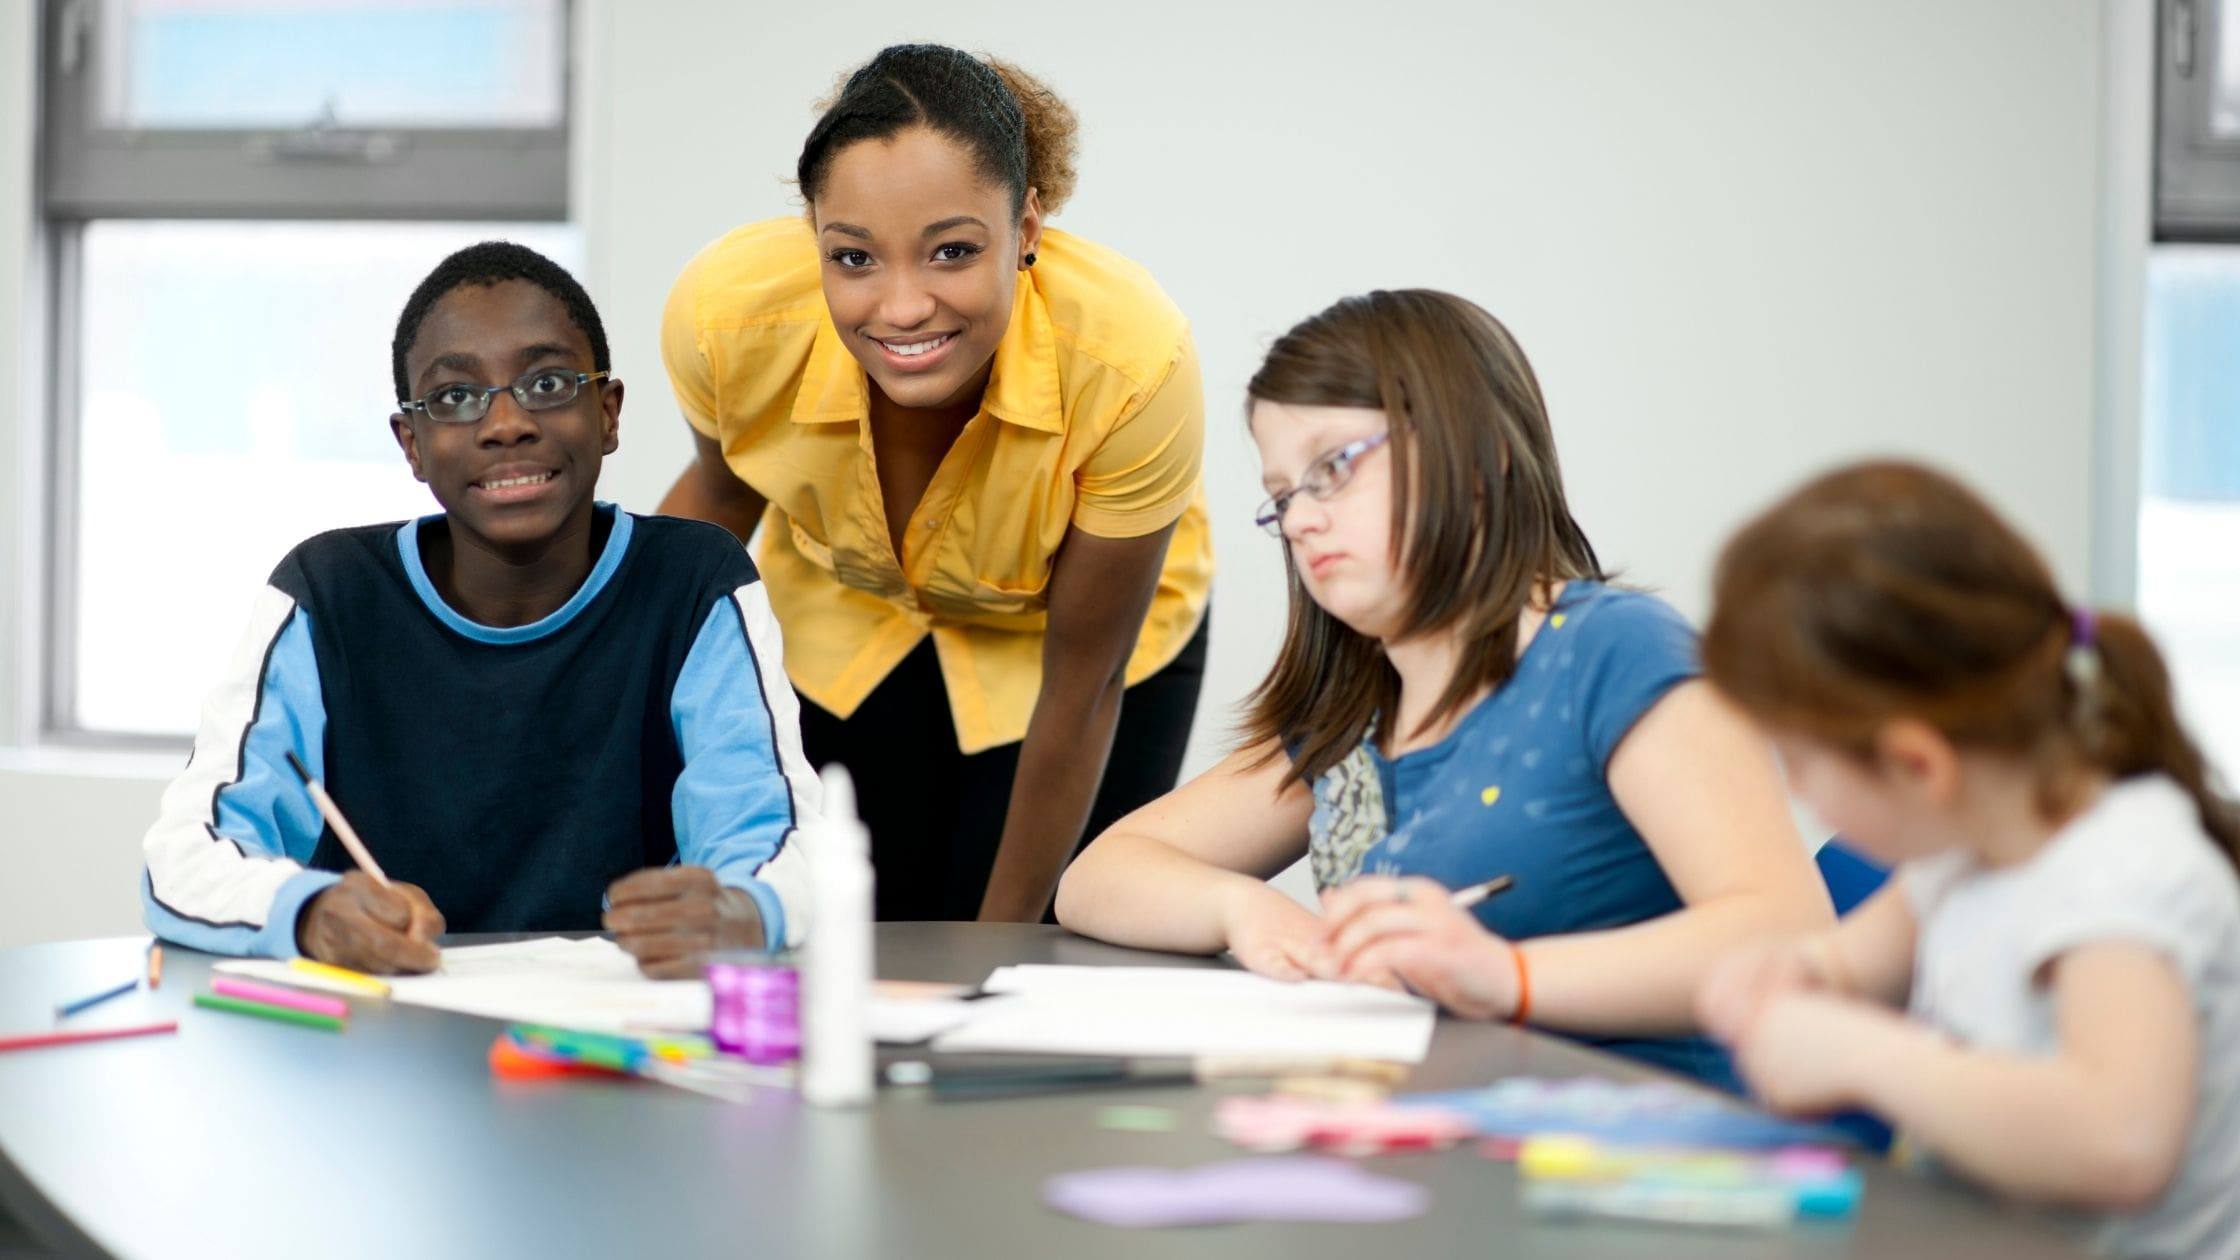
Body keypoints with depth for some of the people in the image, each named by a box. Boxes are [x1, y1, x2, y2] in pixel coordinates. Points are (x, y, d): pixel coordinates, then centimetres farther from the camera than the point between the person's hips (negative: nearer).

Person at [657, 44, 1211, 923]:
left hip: (1072, 628, -2)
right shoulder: (727, 313, -33)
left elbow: (1080, 689, -24)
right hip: (855, 623, 2)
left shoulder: (1134, 364, -39)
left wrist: (1003, 940, -14)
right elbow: (724, 491, -6)